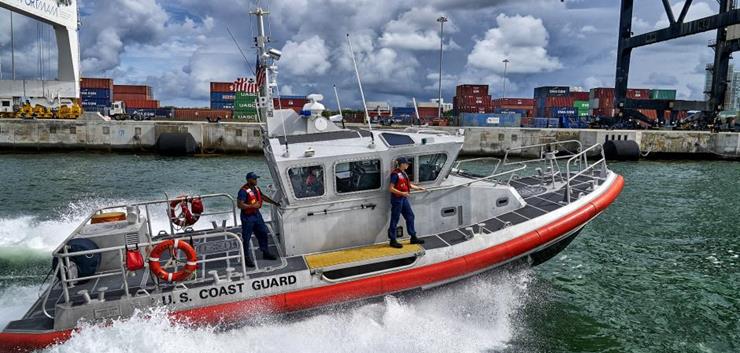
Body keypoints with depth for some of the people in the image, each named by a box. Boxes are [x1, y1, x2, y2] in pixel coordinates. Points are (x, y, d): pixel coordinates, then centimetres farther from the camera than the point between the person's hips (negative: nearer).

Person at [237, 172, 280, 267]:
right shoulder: (244, 191, -21)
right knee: (246, 238, 2)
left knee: (263, 233, 15)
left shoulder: (256, 188, 6)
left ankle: (265, 253, 30)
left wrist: (274, 203, 22)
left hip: (257, 214, 9)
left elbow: (263, 197, 22)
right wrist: (253, 206, -24)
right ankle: (247, 258, 13)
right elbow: (239, 205, -27)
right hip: (247, 217, -8)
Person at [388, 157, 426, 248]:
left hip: (404, 198, 9)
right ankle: (393, 241, 8)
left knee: (410, 216, 13)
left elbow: (409, 185, 23)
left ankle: (413, 238, 24)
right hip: (397, 199, -9)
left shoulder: (404, 173, 12)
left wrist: (419, 188, 18)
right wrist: (402, 193, -26)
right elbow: (391, 189, -19)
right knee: (395, 220, -1)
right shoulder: (395, 174, -17)